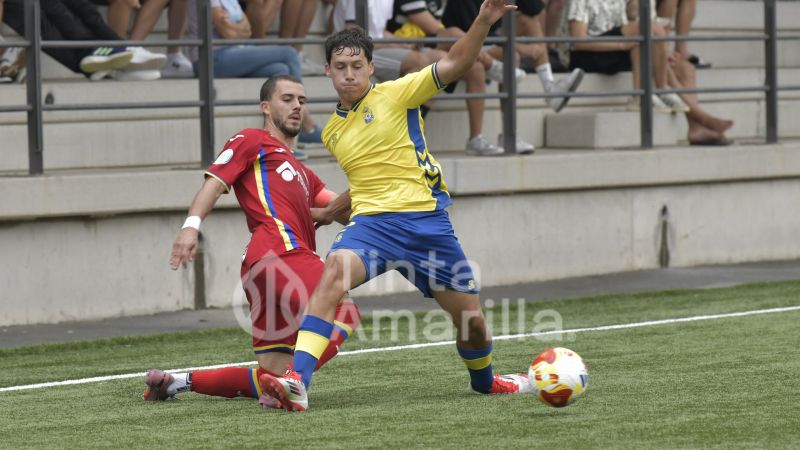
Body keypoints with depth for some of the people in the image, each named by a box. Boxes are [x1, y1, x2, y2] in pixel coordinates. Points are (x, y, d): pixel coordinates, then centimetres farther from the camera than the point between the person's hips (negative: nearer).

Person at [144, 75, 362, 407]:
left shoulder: (301, 173, 38)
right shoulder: (252, 140, 13)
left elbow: (341, 209, 29)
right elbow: (215, 182, -1)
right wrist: (191, 226, -17)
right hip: (279, 252, -9)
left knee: (269, 383, 6)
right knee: (344, 314, -27)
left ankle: (174, 382, 12)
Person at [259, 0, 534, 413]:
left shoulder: (395, 95, 1)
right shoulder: (332, 133, 15)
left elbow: (453, 65, -10)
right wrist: (331, 211, 30)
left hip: (426, 220, -2)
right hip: (372, 223, 2)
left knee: (472, 320, 4)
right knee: (335, 269, -31)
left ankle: (484, 380, 40)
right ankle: (297, 383, -42)